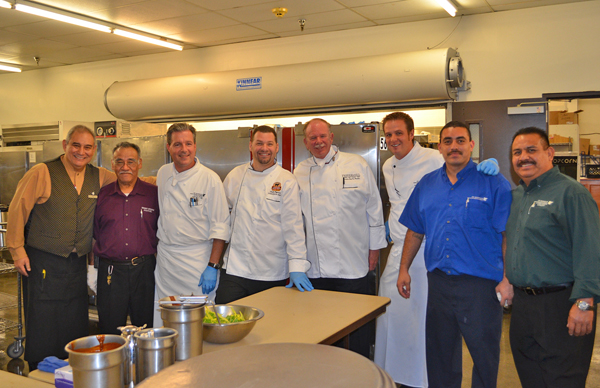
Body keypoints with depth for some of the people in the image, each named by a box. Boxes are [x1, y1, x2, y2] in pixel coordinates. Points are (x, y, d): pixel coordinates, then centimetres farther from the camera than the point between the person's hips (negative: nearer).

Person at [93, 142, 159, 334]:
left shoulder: (154, 194, 3)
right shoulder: (102, 195, 6)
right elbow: (94, 232, 10)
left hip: (144, 270, -1)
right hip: (110, 272, 1)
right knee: (110, 334, 8)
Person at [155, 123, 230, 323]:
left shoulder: (210, 179, -9)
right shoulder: (163, 173, 7)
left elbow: (220, 227, -9)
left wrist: (212, 266, -13)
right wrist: (156, 252, 15)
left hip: (197, 260, -4)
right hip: (164, 259, 5)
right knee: (163, 320, 8)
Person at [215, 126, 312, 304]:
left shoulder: (286, 180, -3)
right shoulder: (235, 175, 8)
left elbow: (293, 224, -7)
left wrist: (297, 267, -13)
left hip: (272, 274, -2)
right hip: (234, 268, 2)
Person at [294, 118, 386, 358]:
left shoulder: (357, 165, 2)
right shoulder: (299, 173, 7)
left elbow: (373, 207, 5)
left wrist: (375, 247, 4)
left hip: (353, 265, -2)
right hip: (315, 267, 2)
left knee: (359, 327, 4)